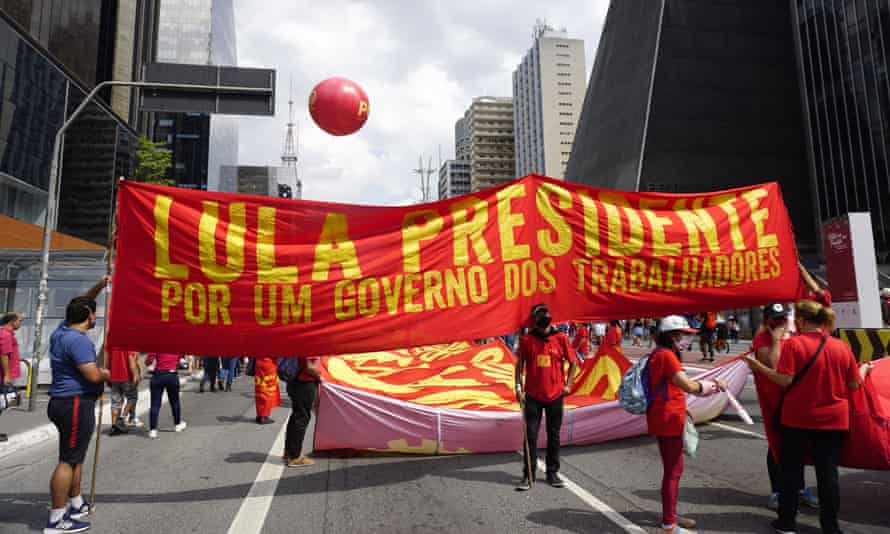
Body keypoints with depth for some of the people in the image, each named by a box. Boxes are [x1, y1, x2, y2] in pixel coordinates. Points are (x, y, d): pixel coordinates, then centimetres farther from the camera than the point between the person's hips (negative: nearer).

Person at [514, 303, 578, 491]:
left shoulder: (561, 338, -3)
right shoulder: (526, 340, -4)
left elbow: (573, 362, 7)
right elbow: (520, 365, 3)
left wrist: (568, 384, 0)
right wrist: (519, 388, -3)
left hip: (555, 396, 1)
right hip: (533, 396, -1)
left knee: (554, 436, 11)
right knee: (531, 436, 3)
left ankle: (552, 473, 26)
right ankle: (528, 476, 12)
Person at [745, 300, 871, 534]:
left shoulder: (793, 343, -13)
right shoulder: (842, 346, -1)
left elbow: (785, 380, -19)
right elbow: (854, 385, 4)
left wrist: (759, 367, -7)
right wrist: (864, 369, 23)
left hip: (797, 418, -3)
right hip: (833, 419, 3)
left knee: (791, 469, 9)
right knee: (828, 471, 11)